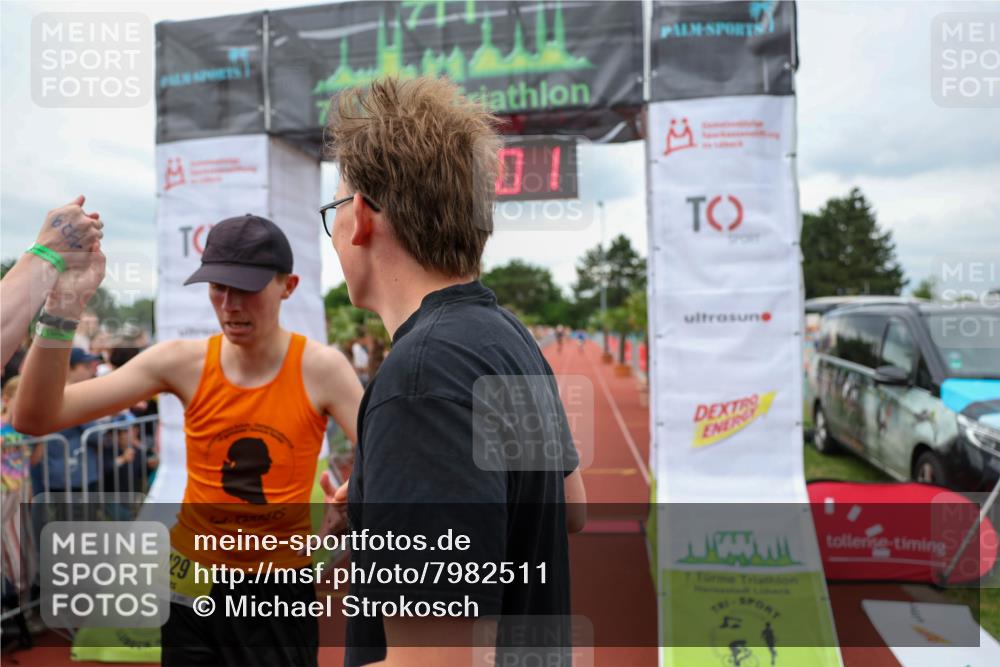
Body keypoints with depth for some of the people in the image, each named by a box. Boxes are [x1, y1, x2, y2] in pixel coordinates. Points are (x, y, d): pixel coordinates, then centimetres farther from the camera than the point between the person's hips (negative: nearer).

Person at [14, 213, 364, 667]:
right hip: (193, 577, 2)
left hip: (281, 583, -1)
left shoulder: (321, 369, -16)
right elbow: (36, 419, -14)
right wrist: (64, 308, -27)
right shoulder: (182, 362, -11)